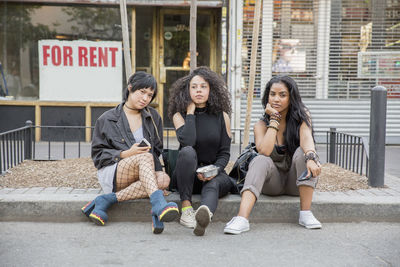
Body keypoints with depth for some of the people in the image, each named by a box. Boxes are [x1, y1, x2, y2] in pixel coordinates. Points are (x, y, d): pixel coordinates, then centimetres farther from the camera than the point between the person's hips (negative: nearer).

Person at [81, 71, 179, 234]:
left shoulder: (153, 117, 15)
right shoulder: (107, 119, 5)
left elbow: (157, 150, 18)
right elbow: (98, 154, 2)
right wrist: (126, 154, -13)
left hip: (143, 177, 4)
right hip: (111, 174, -3)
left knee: (163, 179, -32)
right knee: (145, 157, -33)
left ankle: (106, 200, -31)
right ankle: (158, 203, -56)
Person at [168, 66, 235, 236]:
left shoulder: (221, 116, 5)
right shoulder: (179, 115, 1)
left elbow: (225, 153, 3)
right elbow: (187, 142, -19)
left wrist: (215, 170, -16)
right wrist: (190, 112, -11)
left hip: (214, 172, 1)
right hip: (187, 176, 0)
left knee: (213, 184, -35)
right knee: (187, 152, -33)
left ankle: (205, 213, -69)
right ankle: (186, 209, -36)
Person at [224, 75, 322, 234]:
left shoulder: (301, 116, -2)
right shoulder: (261, 125, -3)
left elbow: (306, 138, -24)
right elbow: (265, 151, -23)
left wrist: (311, 157, -46)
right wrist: (274, 119, -17)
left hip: (296, 180, 0)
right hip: (273, 182, 0)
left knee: (302, 152, -28)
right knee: (260, 160, -31)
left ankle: (305, 213, -30)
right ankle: (242, 218, -49)